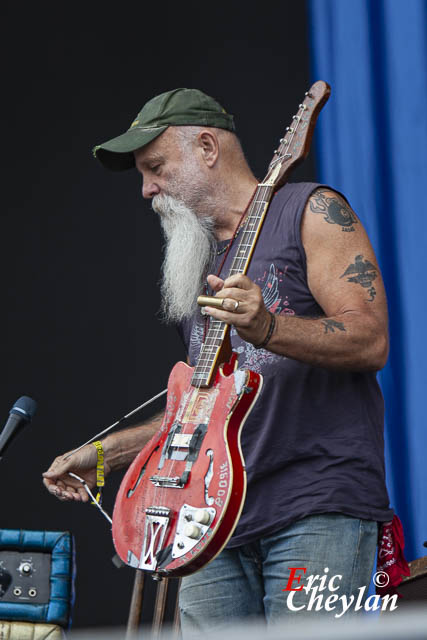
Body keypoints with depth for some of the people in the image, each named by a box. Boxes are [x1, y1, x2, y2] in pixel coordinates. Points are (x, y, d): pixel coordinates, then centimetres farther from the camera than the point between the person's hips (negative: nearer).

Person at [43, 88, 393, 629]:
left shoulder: (309, 211, 2)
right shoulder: (194, 263, 24)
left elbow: (371, 340, -10)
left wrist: (266, 328, -24)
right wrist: (106, 454, 19)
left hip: (319, 509, -7)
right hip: (218, 522, 7)